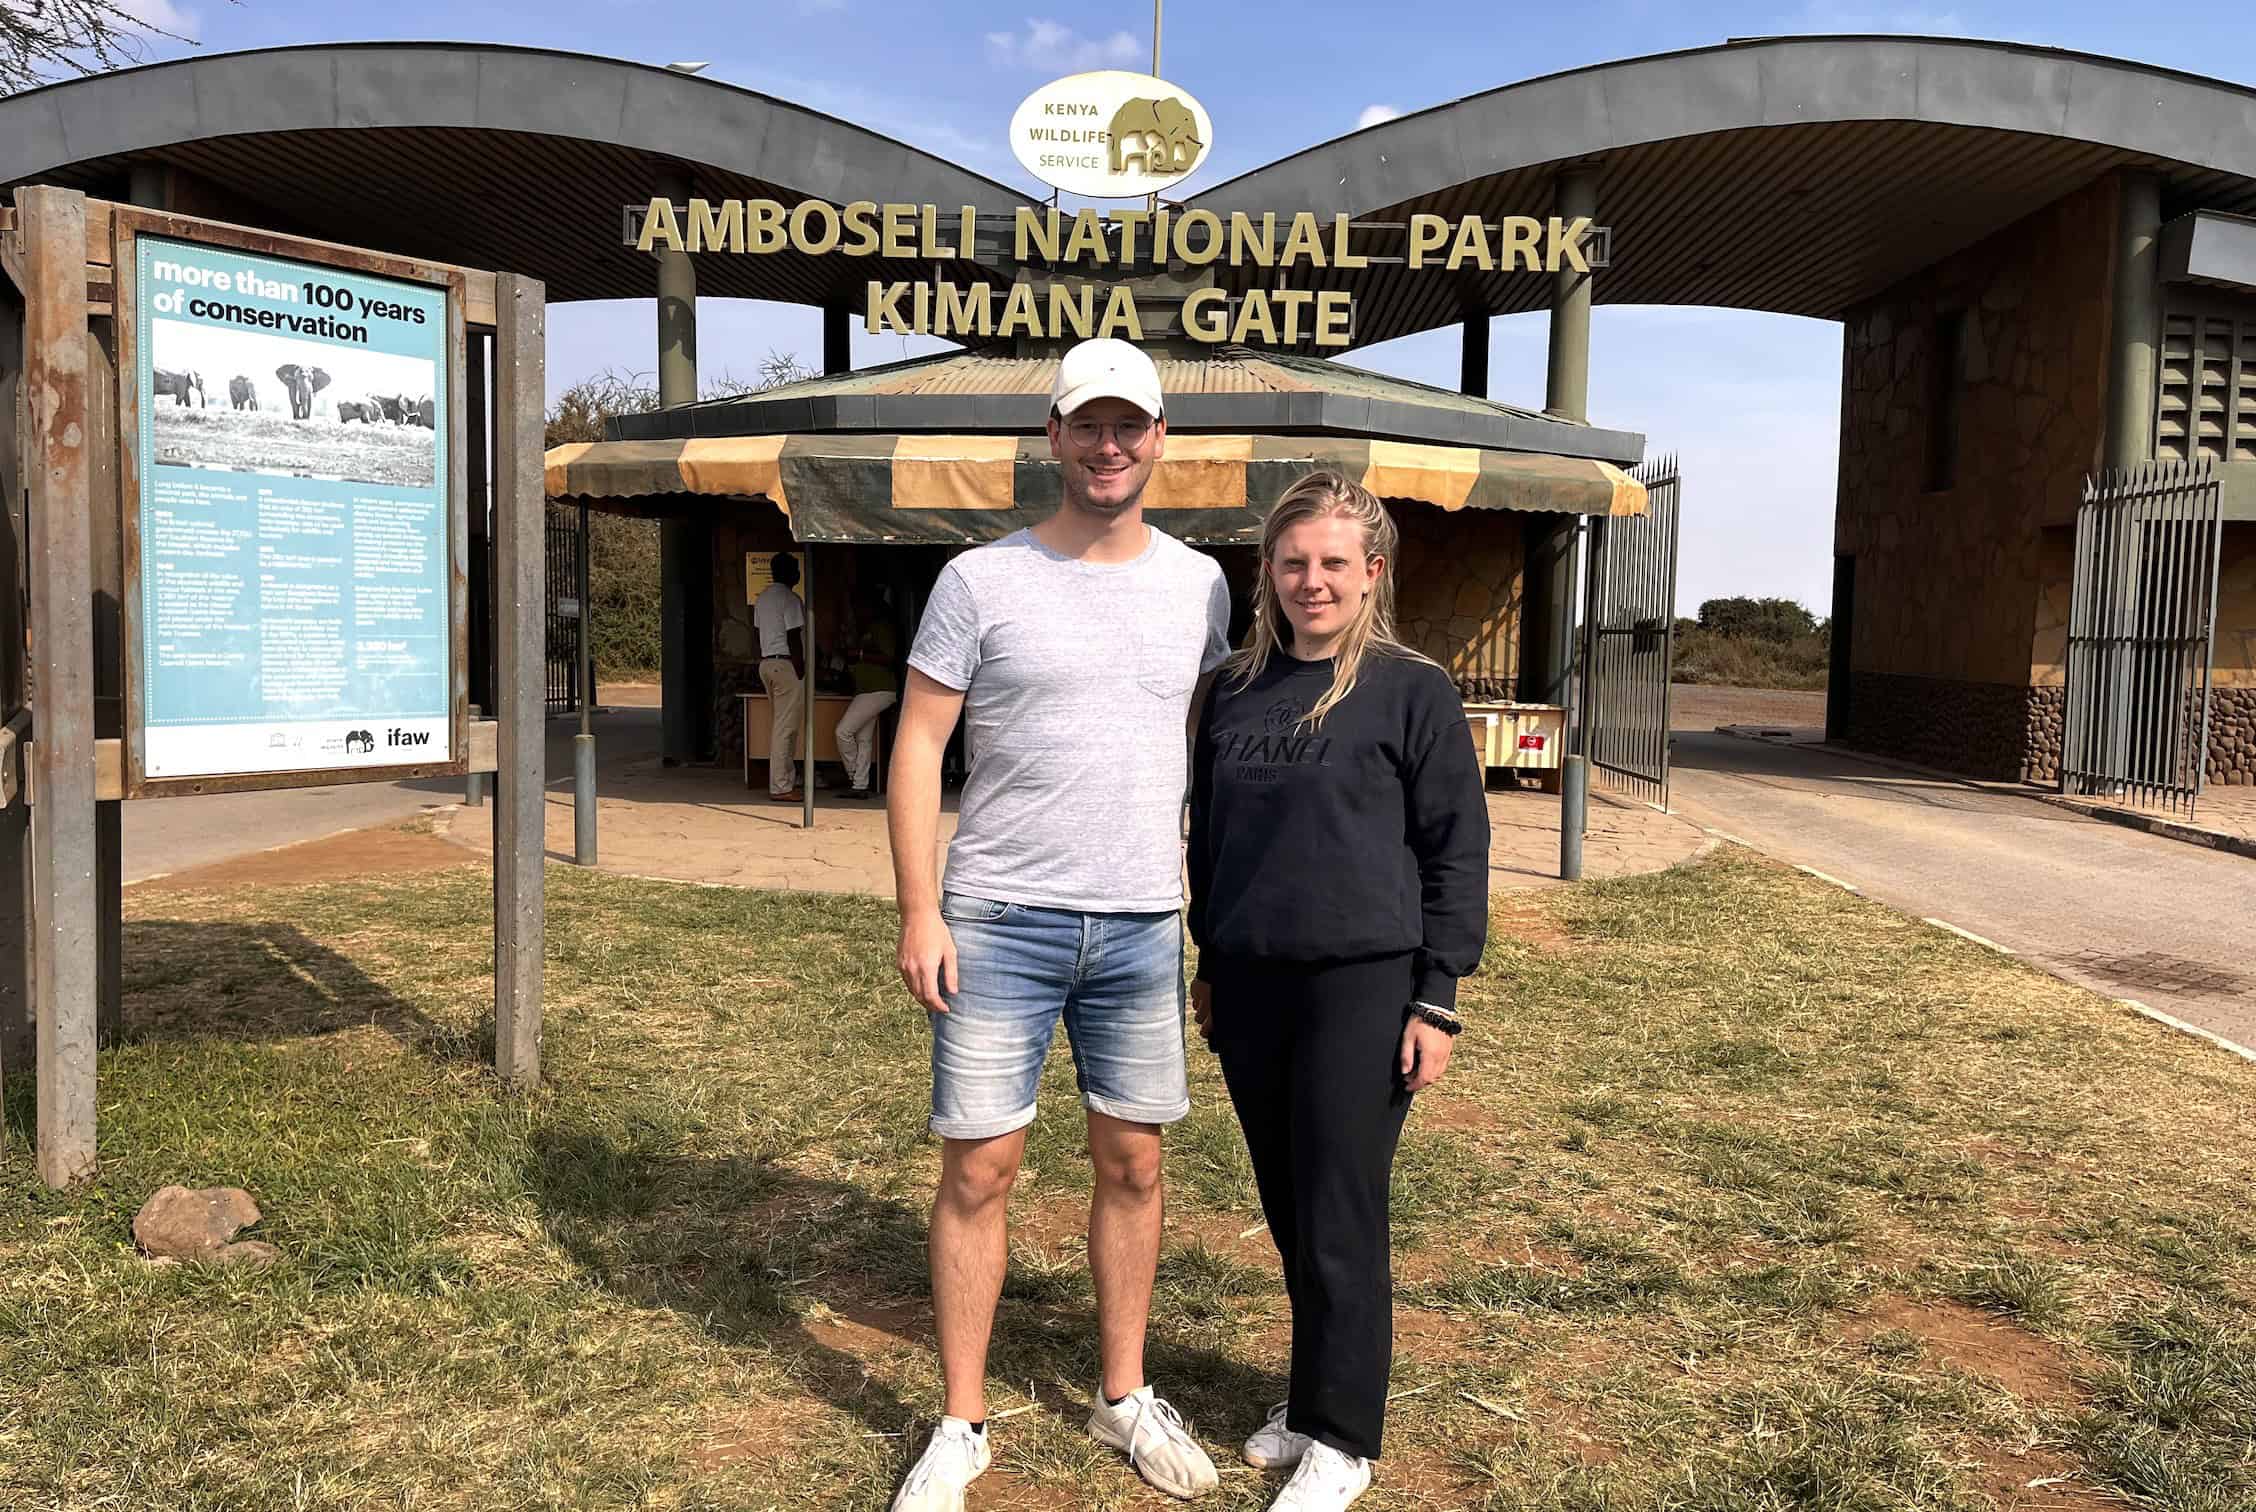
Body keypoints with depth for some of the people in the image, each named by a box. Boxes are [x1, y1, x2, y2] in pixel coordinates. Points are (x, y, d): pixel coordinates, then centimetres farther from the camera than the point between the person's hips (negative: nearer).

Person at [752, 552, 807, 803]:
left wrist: (765, 660, 21)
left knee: (777, 725, 13)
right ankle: (781, 787, -7)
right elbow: (793, 639, -17)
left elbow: (757, 632, 17)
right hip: (787, 665, -9)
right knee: (785, 728, -8)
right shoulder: (790, 599, -13)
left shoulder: (762, 597, 15)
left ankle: (787, 780, 18)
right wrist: (800, 671, -14)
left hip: (767, 663, 10)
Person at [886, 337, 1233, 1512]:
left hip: (1143, 927, 3)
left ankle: (1124, 1398, 31)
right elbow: (918, 746, -4)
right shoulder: (981, 580, -4)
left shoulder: (1197, 584, 6)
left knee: (1131, 1164, 13)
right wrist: (918, 911, -10)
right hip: (999, 923, -3)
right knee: (978, 1169, 3)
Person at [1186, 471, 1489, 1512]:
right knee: (1286, 1210, 14)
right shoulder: (1234, 692, 8)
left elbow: (1457, 852, -5)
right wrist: (1210, 966, 17)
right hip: (1251, 983, 5)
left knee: (1340, 1219, 2)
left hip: (1362, 982, -5)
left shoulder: (1412, 692, -6)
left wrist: (1436, 1001, -8)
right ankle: (1318, 1392, 33)